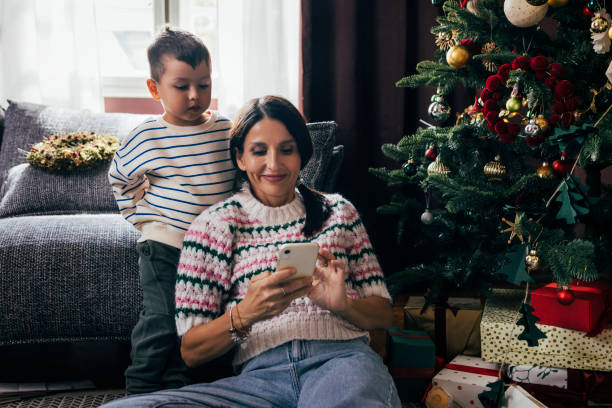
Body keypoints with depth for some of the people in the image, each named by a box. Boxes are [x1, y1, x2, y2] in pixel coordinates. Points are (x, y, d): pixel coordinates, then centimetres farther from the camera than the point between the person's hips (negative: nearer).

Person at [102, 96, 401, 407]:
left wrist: (342, 304, -6)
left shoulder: (338, 210, 21)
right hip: (260, 375, 3)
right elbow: (191, 352, 7)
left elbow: (382, 315, 19)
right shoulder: (213, 225, 13)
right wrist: (245, 313, -14)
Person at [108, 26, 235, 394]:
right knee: (162, 321, -7)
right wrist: (142, 215, 6)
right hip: (164, 244, -3)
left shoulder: (227, 130, 1)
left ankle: (175, 390, 23)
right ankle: (140, 392, 8)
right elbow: (119, 177, 13)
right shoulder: (145, 138, -4)